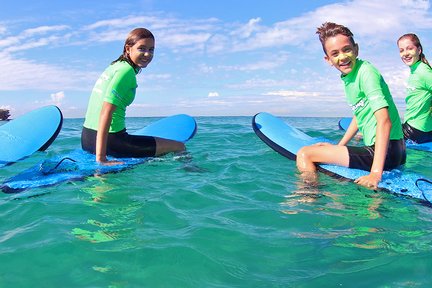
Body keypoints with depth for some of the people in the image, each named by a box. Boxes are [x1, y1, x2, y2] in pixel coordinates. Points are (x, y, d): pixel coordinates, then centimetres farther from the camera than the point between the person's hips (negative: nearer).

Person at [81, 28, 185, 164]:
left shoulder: (115, 66, 14)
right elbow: (106, 112, -24)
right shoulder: (126, 70, -14)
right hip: (109, 141, -10)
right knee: (179, 147, -1)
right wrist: (101, 157, -29)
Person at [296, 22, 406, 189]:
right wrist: (338, 147, 26)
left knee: (304, 154, -11)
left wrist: (376, 173, -33)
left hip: (387, 152, -10)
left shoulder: (366, 72, -17)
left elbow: (384, 120, -26)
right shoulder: (349, 77, 10)